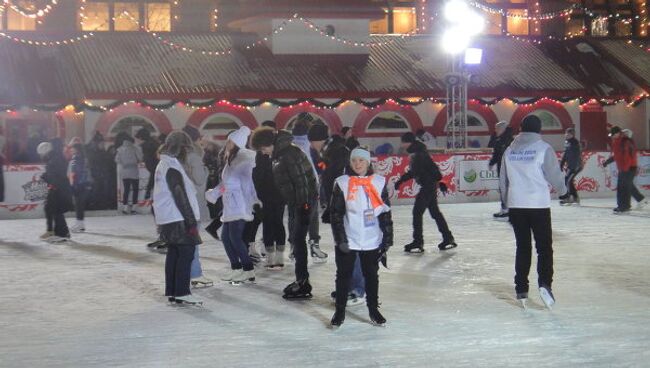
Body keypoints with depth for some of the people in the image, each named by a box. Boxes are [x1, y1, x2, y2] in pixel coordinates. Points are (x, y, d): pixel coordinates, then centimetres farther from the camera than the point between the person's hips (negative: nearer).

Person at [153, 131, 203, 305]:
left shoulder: (163, 165, 15)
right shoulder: (173, 167, -16)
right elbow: (181, 197, -20)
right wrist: (192, 222, -18)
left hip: (168, 220, 10)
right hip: (179, 219, -10)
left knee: (173, 254, 12)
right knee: (186, 253, -7)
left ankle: (171, 291, 16)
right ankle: (182, 292, -7)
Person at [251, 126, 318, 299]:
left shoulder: (289, 153, -18)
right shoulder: (280, 154, 13)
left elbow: (300, 180, -22)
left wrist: (303, 204, -21)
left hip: (303, 201, -10)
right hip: (294, 202, 10)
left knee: (298, 240, -8)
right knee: (295, 239, 13)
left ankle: (303, 282, -4)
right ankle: (301, 280, 21)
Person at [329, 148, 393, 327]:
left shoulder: (378, 182, 2)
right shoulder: (343, 183, -3)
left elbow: (385, 213, 5)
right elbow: (336, 214, -3)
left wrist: (387, 239, 3)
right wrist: (340, 239, -10)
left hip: (372, 240, 2)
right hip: (348, 240, -1)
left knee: (371, 275, 11)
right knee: (344, 275, 6)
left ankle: (373, 310, 25)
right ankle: (340, 311, 19)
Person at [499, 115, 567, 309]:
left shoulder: (510, 150, 7)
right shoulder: (543, 148, -7)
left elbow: (503, 181, 11)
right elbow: (554, 175, -6)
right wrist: (562, 189, 15)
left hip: (516, 206, 4)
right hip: (539, 205, -4)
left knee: (522, 247, 12)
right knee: (544, 246, 3)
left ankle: (521, 289, 13)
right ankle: (544, 283, -15)